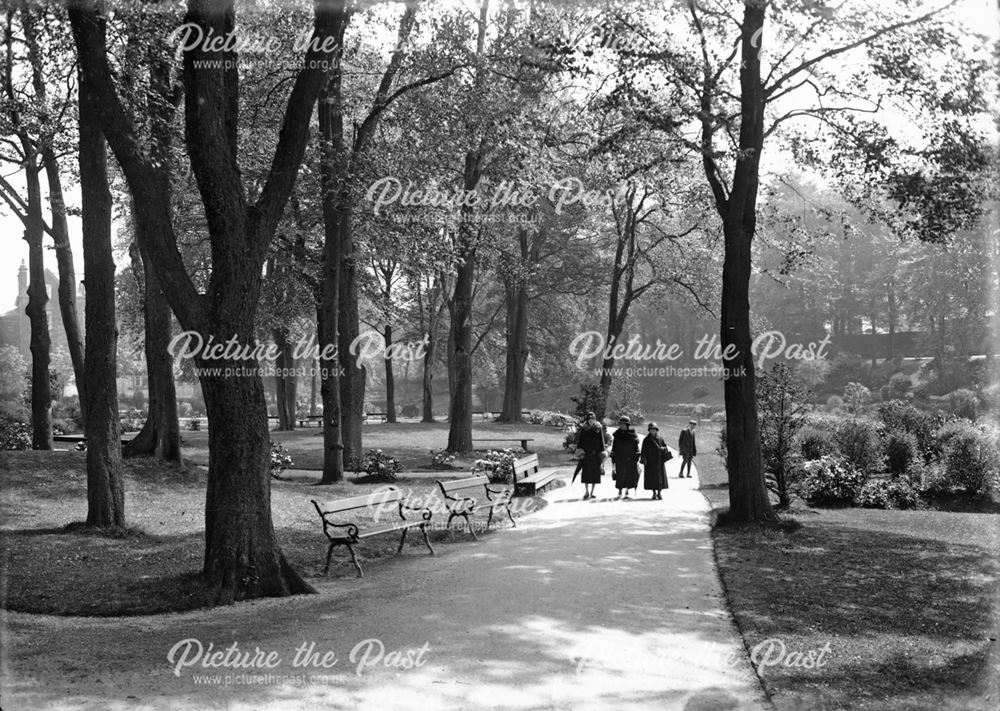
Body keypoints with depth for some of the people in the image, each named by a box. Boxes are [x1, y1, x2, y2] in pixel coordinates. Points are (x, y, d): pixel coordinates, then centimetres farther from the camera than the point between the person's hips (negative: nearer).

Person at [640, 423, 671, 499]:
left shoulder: (660, 439, 7)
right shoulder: (646, 440, 3)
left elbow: (665, 447, 5)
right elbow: (643, 450, 0)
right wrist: (644, 459, -8)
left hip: (659, 461, 1)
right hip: (650, 461, -1)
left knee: (660, 476, -2)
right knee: (652, 477, -2)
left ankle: (659, 493, 4)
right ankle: (654, 493, 6)